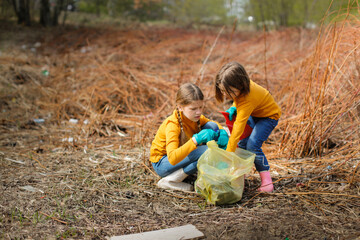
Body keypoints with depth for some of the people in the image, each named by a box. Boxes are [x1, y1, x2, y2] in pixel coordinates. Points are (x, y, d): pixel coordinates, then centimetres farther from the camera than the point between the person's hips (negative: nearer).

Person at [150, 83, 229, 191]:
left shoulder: (194, 116, -10)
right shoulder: (172, 125, -33)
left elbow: (212, 123, 10)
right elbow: (172, 159, -44)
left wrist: (222, 132, -14)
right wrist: (196, 139, -51)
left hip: (181, 154, 7)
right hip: (162, 162, -7)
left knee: (212, 126, -8)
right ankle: (169, 181, -17)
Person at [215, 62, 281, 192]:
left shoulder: (247, 101, -41)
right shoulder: (239, 85, -20)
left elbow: (238, 128, -43)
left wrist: (229, 153, -44)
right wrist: (233, 108, -13)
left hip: (268, 116, -8)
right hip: (253, 114, 8)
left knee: (252, 145, -22)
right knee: (242, 143, -3)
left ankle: (267, 181, -15)